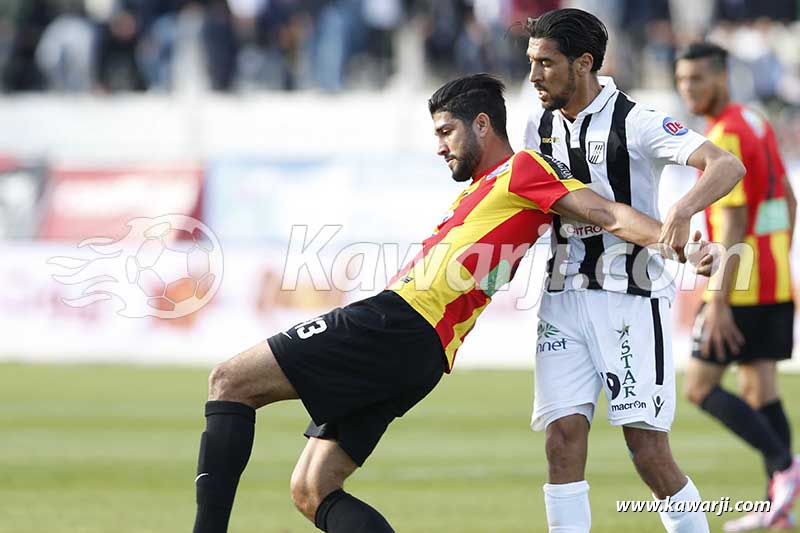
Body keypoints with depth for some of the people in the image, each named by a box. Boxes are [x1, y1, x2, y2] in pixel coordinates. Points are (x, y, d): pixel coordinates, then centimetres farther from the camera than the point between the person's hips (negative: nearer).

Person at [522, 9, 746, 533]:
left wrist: (683, 210, -40)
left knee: (647, 448, -8)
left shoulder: (636, 123, -12)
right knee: (563, 437, -5)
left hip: (631, 297, -5)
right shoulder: (540, 126, 8)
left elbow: (728, 165, -23)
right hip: (563, 296, 5)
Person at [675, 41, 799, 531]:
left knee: (700, 386, -2)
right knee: (761, 389, 8)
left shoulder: (724, 138, -16)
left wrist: (718, 301, -21)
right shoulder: (757, 123, 12)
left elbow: (733, 224, -20)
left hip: (741, 287, -9)